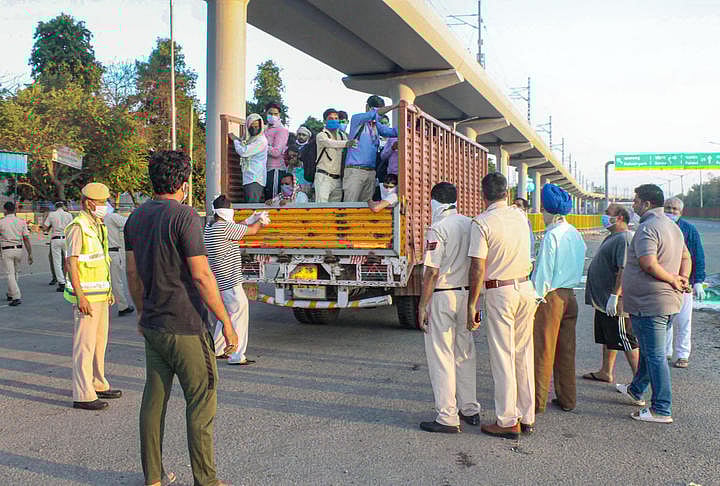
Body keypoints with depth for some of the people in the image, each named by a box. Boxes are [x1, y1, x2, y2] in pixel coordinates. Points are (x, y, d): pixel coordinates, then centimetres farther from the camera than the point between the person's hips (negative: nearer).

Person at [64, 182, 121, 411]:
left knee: (100, 340, 15)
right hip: (86, 294, -9)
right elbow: (71, 263, -17)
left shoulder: (98, 226, 15)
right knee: (85, 344, -6)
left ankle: (98, 385, 27)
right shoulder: (78, 227, -13)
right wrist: (80, 296, -22)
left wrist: (108, 290, 22)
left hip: (100, 293, 9)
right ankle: (82, 395, -1)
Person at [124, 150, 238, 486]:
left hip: (152, 327, 8)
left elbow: (133, 274, 13)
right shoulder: (184, 217, -15)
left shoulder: (136, 218, 8)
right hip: (185, 326, -7)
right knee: (201, 402, 2)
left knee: (154, 399, 13)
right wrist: (227, 324, -12)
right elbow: (201, 276, -18)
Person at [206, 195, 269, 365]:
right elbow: (252, 231, -8)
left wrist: (250, 220, 24)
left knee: (226, 313, 21)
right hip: (230, 281, -10)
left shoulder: (210, 228, 10)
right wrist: (261, 222, 12)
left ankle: (217, 350, 30)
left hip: (220, 280, 10)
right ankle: (236, 356, -4)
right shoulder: (225, 227, -18)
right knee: (239, 313, -5)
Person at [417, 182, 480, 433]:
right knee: (465, 354, 17)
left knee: (441, 357, -1)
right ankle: (470, 410, 26)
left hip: (442, 296, -7)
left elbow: (432, 272, -16)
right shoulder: (471, 225, 7)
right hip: (467, 294, 7)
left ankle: (447, 417, 2)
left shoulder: (438, 229, -13)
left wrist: (422, 306, -10)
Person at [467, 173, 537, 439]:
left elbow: (478, 268, -14)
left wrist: (472, 305, -9)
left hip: (499, 292, -6)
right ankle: (527, 417, 21)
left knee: (503, 357, 2)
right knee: (524, 354, 13)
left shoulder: (482, 222, -11)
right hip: (526, 288, 6)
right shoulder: (520, 216, 6)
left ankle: (507, 422, 8)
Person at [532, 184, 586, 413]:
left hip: (550, 297, -8)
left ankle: (538, 401, 5)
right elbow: (579, 268, 16)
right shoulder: (576, 235, 10)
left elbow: (543, 272, -15)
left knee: (543, 351, -1)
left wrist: (536, 298, -10)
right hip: (570, 296, 8)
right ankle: (567, 399, 21)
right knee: (566, 351, 14)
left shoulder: (552, 235, -15)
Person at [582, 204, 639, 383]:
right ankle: (606, 372, 30)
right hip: (603, 300, 10)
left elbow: (624, 270, -26)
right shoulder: (611, 237, 16)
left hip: (616, 303, -10)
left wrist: (614, 296, -28)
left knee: (626, 341, -4)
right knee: (608, 339, 19)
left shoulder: (624, 239, -18)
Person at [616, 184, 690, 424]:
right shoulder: (673, 226, 16)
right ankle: (636, 391, 39)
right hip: (670, 301, 10)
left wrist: (673, 280, -14)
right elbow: (686, 257, 21)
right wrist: (682, 279, 7)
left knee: (655, 355, -5)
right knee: (650, 350, 22)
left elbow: (649, 264, -26)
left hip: (649, 303, -10)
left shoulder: (647, 228, -17)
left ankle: (661, 410, 0)